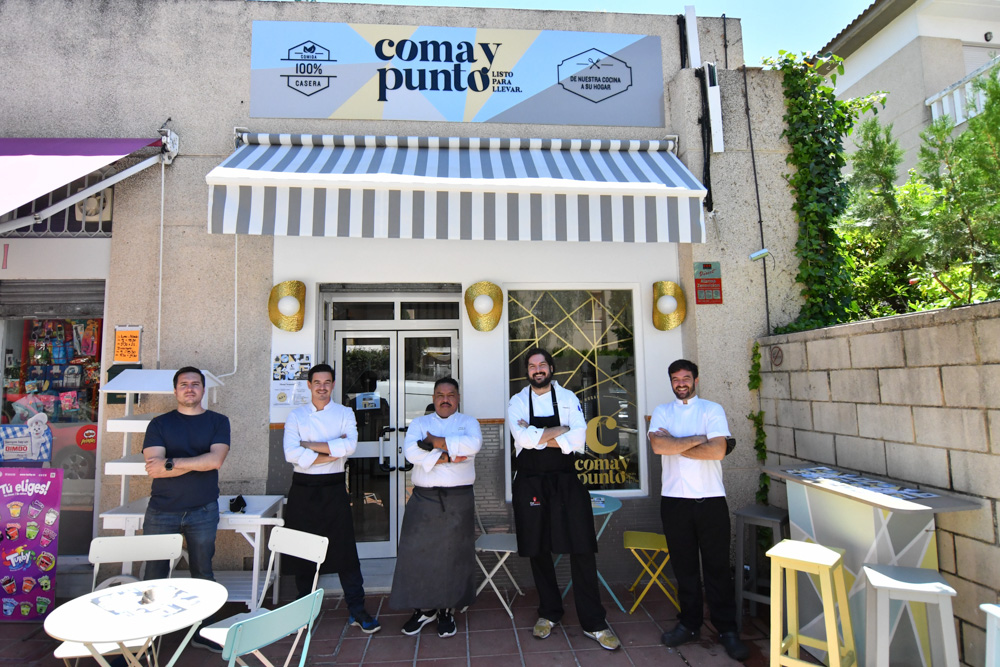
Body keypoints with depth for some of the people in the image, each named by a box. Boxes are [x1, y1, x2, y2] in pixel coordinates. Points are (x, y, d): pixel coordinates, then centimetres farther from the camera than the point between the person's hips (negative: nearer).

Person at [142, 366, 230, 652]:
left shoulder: (218, 422, 2)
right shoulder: (159, 424, 4)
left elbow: (216, 460, -13)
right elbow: (153, 466, -9)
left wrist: (171, 463, -14)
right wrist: (198, 462, -13)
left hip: (203, 511, 0)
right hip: (161, 511, 0)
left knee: (202, 574, 10)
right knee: (154, 575, 7)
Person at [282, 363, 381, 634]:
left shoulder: (345, 413, 4)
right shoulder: (296, 415, 4)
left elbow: (350, 445, -14)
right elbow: (291, 454, -11)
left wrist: (312, 445, -14)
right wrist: (332, 451, -13)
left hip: (334, 489, -1)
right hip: (303, 489, 1)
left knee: (345, 549, 0)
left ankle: (357, 610, 9)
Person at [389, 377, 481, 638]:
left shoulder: (468, 422, 7)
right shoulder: (419, 423, 10)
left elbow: (473, 444, -16)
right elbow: (410, 451, -10)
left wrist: (437, 442, -13)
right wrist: (446, 457, -15)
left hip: (459, 499, -1)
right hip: (424, 498, 1)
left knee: (454, 554, 5)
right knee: (418, 552, 3)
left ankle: (447, 610, 22)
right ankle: (424, 608, 22)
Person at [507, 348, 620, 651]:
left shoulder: (568, 398, 3)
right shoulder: (517, 402, 2)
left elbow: (579, 439, -11)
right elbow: (523, 438, -15)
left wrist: (538, 437, -13)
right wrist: (561, 429, -10)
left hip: (566, 481, 0)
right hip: (530, 484, 1)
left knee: (582, 549, -1)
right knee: (538, 550, 12)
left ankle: (593, 623, 13)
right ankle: (549, 613, 32)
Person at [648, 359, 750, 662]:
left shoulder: (712, 410, 1)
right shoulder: (661, 412, 7)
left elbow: (718, 450, -15)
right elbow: (658, 446, -12)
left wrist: (675, 445, -10)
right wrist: (696, 439, -10)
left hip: (710, 498, -2)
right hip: (674, 499, 2)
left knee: (717, 566, 6)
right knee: (684, 566, 12)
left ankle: (726, 629, 20)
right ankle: (689, 623, 26)